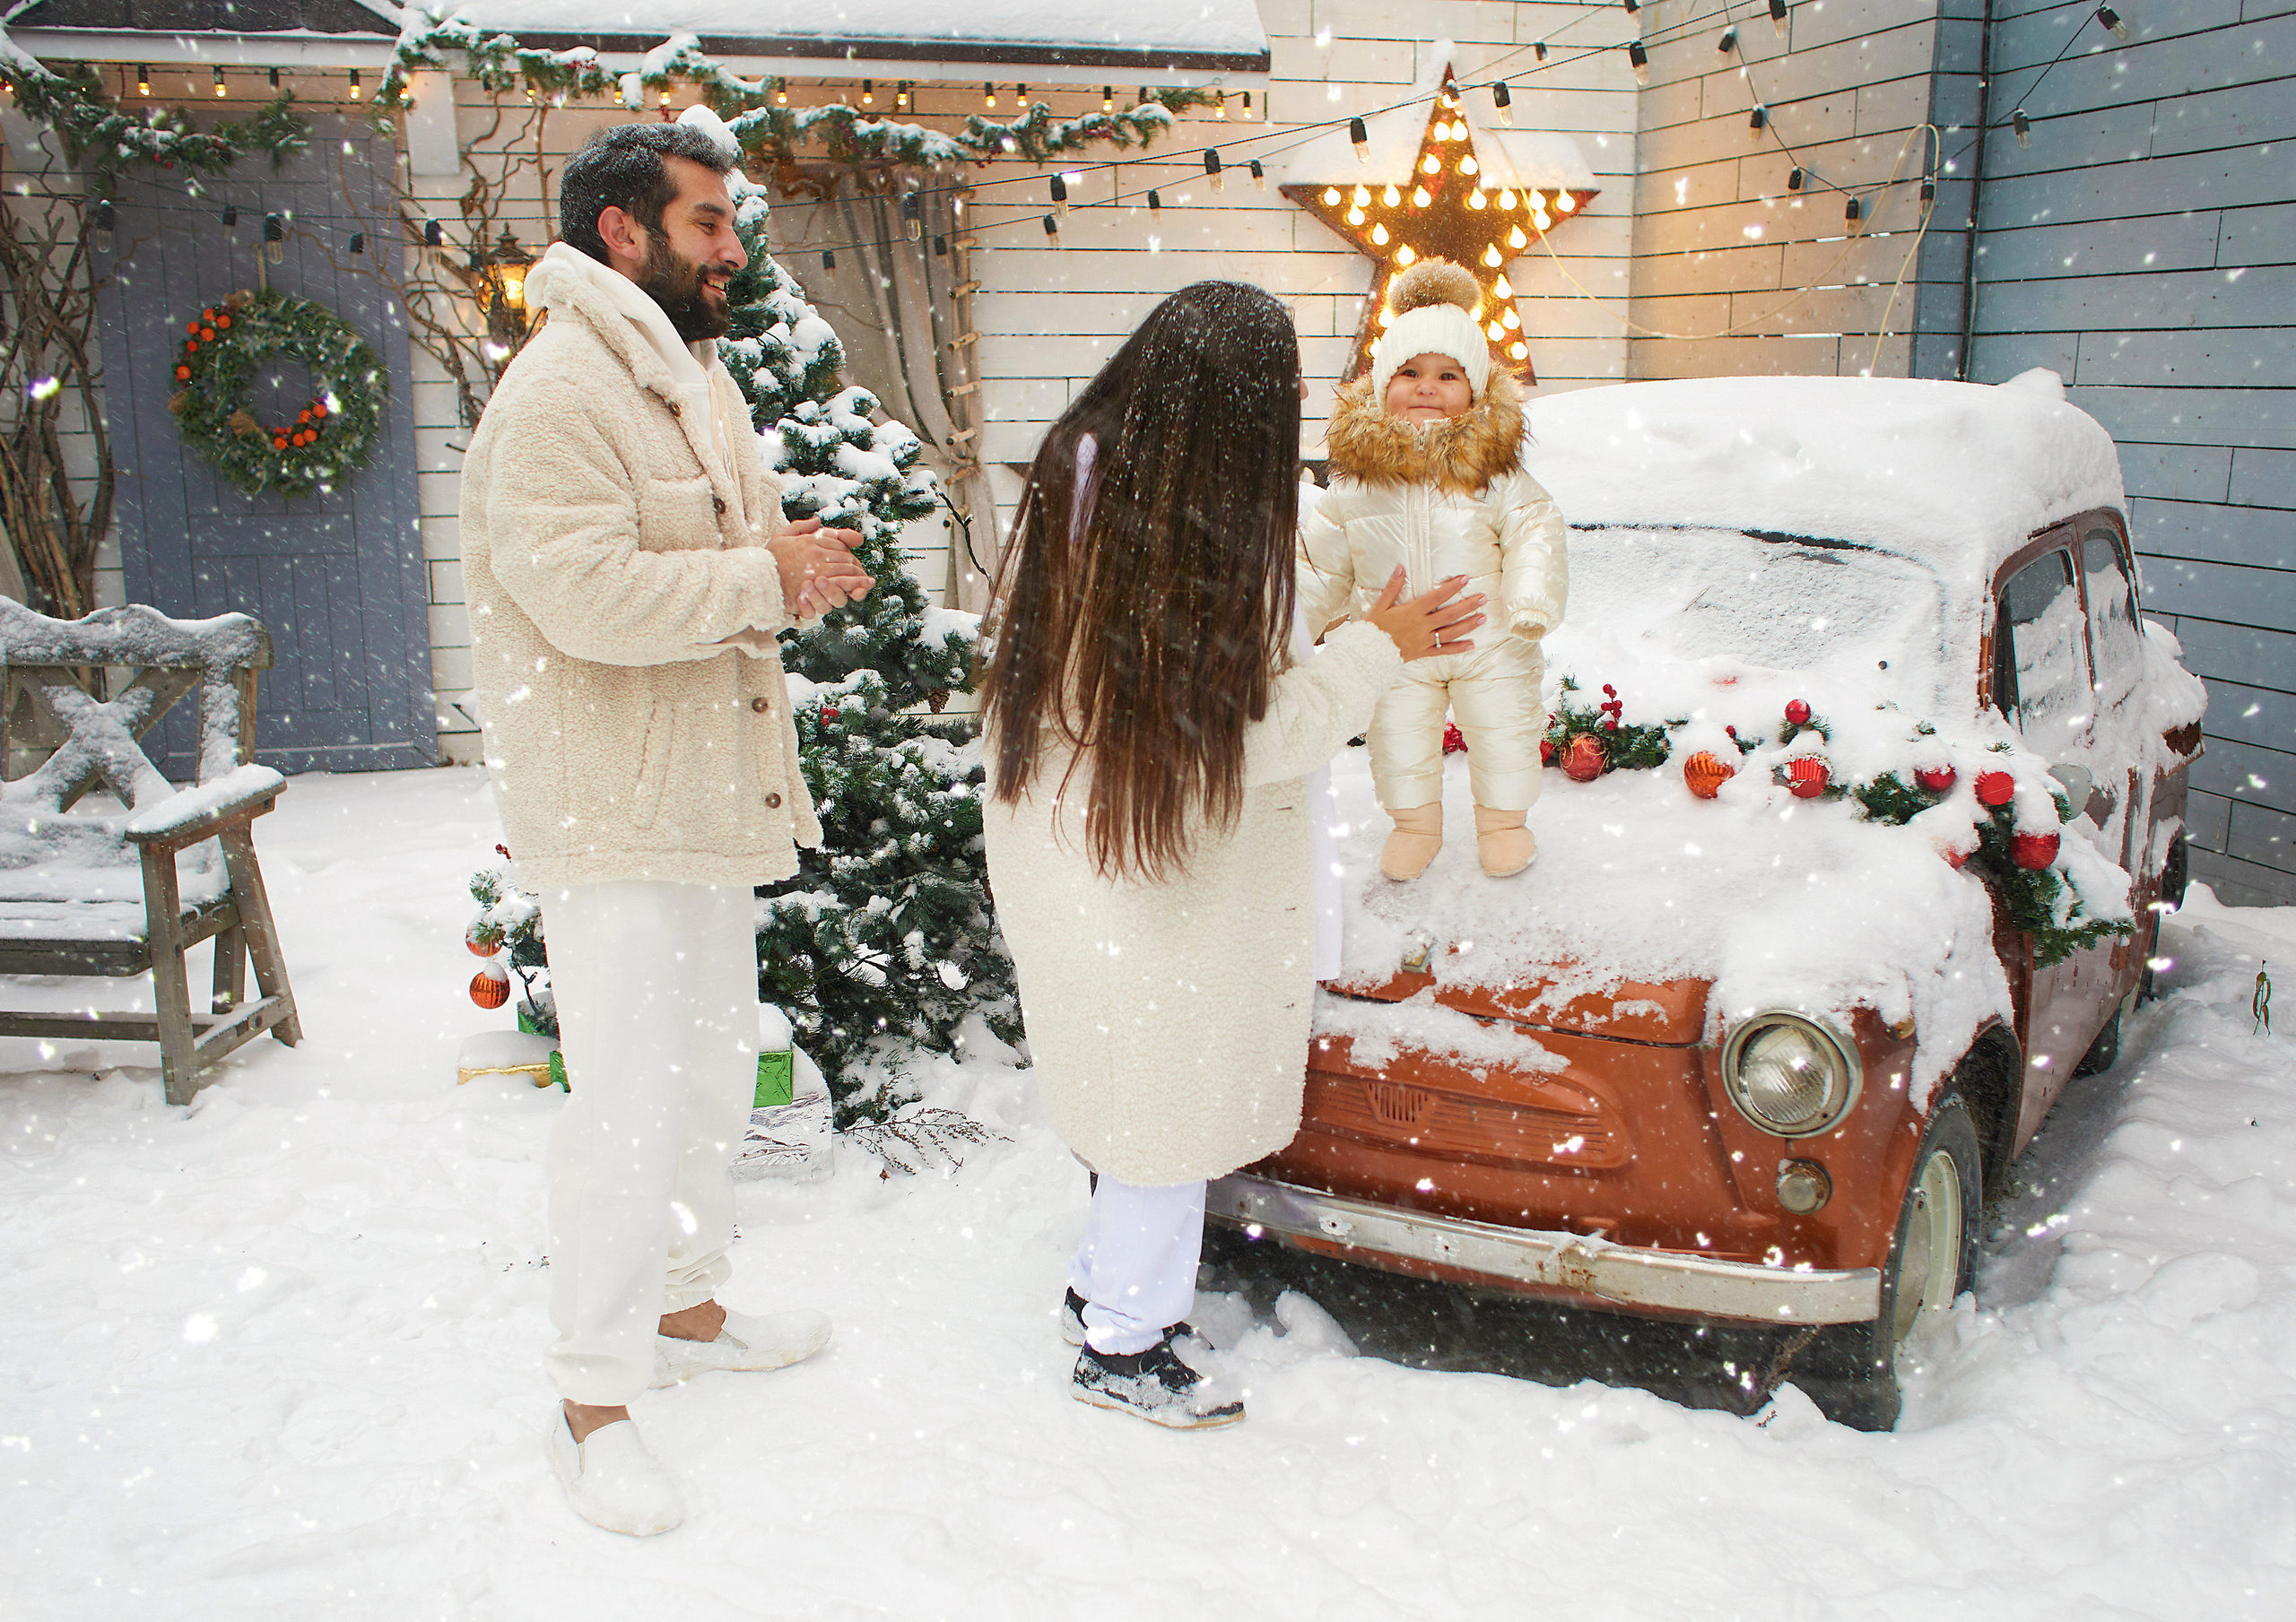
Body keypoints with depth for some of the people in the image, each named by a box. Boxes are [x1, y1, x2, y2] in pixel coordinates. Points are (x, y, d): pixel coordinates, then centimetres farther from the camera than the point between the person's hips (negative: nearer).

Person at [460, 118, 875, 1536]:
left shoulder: (697, 379, 17)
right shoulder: (564, 387, -16)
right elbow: (584, 589, -27)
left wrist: (797, 564, 3)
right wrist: (765, 578, -19)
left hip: (709, 792, 10)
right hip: (613, 808, -10)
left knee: (715, 1071, 19)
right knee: (632, 1102, -7)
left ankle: (686, 1307, 36)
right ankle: (595, 1400, 6)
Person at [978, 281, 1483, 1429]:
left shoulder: (1070, 487, -3)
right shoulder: (1216, 537, -26)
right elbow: (1244, 736, -21)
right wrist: (1377, 647, -10)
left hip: (1063, 847, 8)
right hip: (1171, 874, -8)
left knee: (1136, 1090, 23)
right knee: (1176, 1104, 9)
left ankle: (1109, 1277, 40)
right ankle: (1124, 1346, 23)